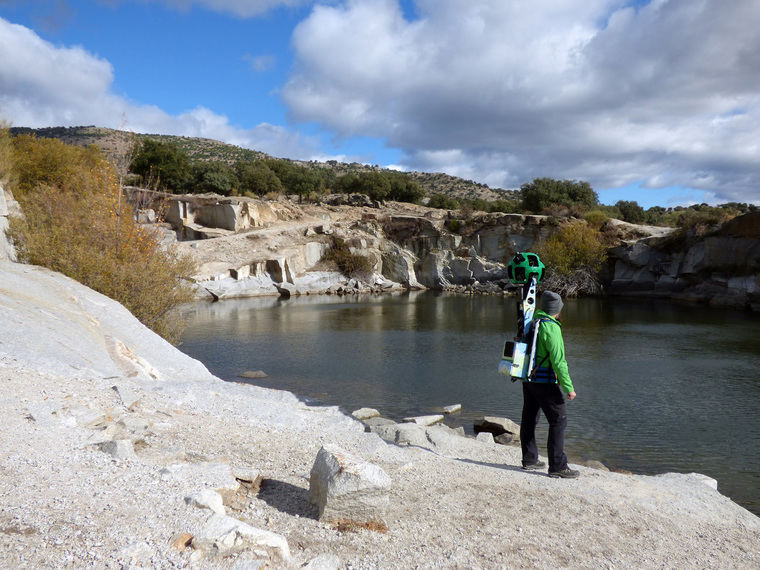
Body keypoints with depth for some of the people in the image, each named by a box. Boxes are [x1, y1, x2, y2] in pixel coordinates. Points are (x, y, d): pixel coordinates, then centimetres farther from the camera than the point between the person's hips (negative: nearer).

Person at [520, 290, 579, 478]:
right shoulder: (550, 327, -16)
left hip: (528, 380, 9)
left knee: (529, 420, 15)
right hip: (545, 382, -9)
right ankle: (557, 466, -3)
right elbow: (559, 361, -19)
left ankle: (529, 459, 26)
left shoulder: (532, 323, 9)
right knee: (559, 420, -3)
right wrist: (569, 388, -15)